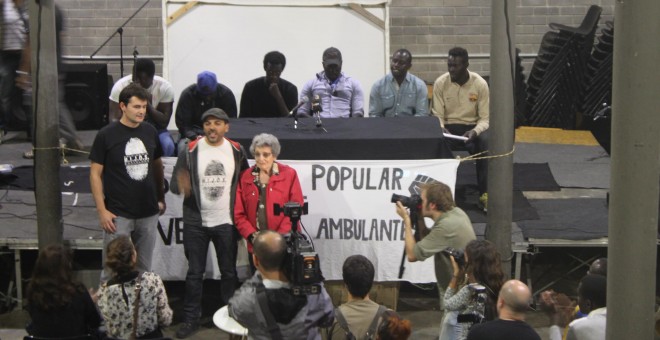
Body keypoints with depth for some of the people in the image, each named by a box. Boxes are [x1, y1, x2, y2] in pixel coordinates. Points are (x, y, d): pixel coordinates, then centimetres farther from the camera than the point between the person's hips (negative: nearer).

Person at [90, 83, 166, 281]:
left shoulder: (150, 132, 6)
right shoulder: (107, 135, -7)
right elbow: (95, 174, -5)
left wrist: (161, 198, 11)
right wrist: (101, 210, -11)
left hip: (148, 213, 4)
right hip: (118, 215, -4)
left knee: (144, 270, 13)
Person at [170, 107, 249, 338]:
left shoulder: (236, 151, 0)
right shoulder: (190, 151, -4)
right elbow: (174, 183, -6)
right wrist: (181, 186, -30)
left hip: (226, 222, 1)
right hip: (196, 222, -1)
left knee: (229, 272, 10)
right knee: (194, 273, 5)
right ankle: (191, 319, 14)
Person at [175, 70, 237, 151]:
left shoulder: (226, 94, -6)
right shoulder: (187, 94, -9)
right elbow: (182, 122, -9)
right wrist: (194, 137, -27)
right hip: (194, 132, -1)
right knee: (183, 146, -34)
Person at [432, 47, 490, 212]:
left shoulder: (480, 84, -9)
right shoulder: (440, 83, -6)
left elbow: (485, 118, -7)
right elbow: (437, 115, -3)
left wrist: (475, 131, -28)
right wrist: (441, 128, -25)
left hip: (473, 127, -1)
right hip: (448, 127, 1)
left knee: (486, 142, -35)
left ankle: (485, 193, -28)